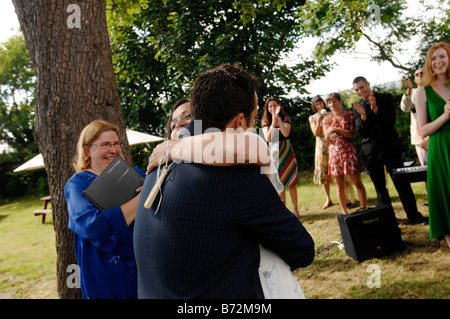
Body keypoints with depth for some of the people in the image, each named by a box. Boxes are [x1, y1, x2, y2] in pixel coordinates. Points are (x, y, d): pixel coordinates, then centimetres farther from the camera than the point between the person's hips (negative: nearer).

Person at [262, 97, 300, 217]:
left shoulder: (285, 118, 1)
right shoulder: (265, 121, 3)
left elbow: (286, 133, -17)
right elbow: (268, 138, -13)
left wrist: (278, 118, -21)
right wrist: (273, 122, -20)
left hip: (287, 152, -1)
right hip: (274, 153, 1)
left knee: (291, 182, -2)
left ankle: (295, 209, 6)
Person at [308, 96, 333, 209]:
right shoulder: (312, 118, 8)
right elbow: (315, 133, -2)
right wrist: (319, 121, -15)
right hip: (321, 145, 1)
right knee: (323, 171, -1)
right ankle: (328, 199, 6)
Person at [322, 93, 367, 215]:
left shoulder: (350, 115, 3)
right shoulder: (327, 119, 9)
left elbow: (353, 134, -7)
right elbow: (328, 139, 4)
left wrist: (336, 129, -14)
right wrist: (329, 132, -18)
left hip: (349, 151, -2)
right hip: (335, 153, 2)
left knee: (357, 182, -1)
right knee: (340, 185, 4)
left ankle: (364, 209, 6)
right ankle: (344, 213, 12)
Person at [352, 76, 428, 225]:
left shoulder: (386, 98, 2)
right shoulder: (357, 107, 7)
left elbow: (391, 121, -7)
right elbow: (360, 132, 1)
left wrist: (375, 109, -18)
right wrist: (363, 115, -16)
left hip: (390, 148, -2)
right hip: (370, 152, 2)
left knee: (402, 183, -1)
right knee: (379, 187, 8)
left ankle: (414, 216, 8)